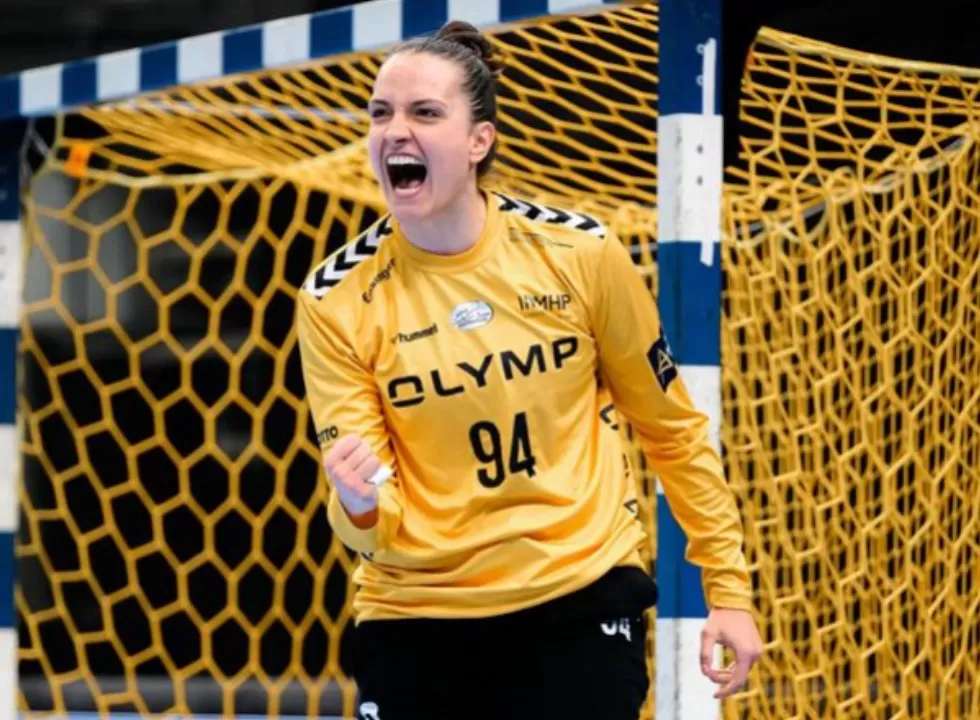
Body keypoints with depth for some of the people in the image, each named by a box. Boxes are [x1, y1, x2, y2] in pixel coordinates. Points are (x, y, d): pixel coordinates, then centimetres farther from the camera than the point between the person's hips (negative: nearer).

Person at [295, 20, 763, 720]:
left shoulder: (579, 253, -7)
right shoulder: (337, 299, -8)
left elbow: (671, 427, 6)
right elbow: (370, 523, -9)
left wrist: (728, 588, 5)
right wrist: (360, 503, -33)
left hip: (580, 605, 0)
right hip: (416, 620, 1)